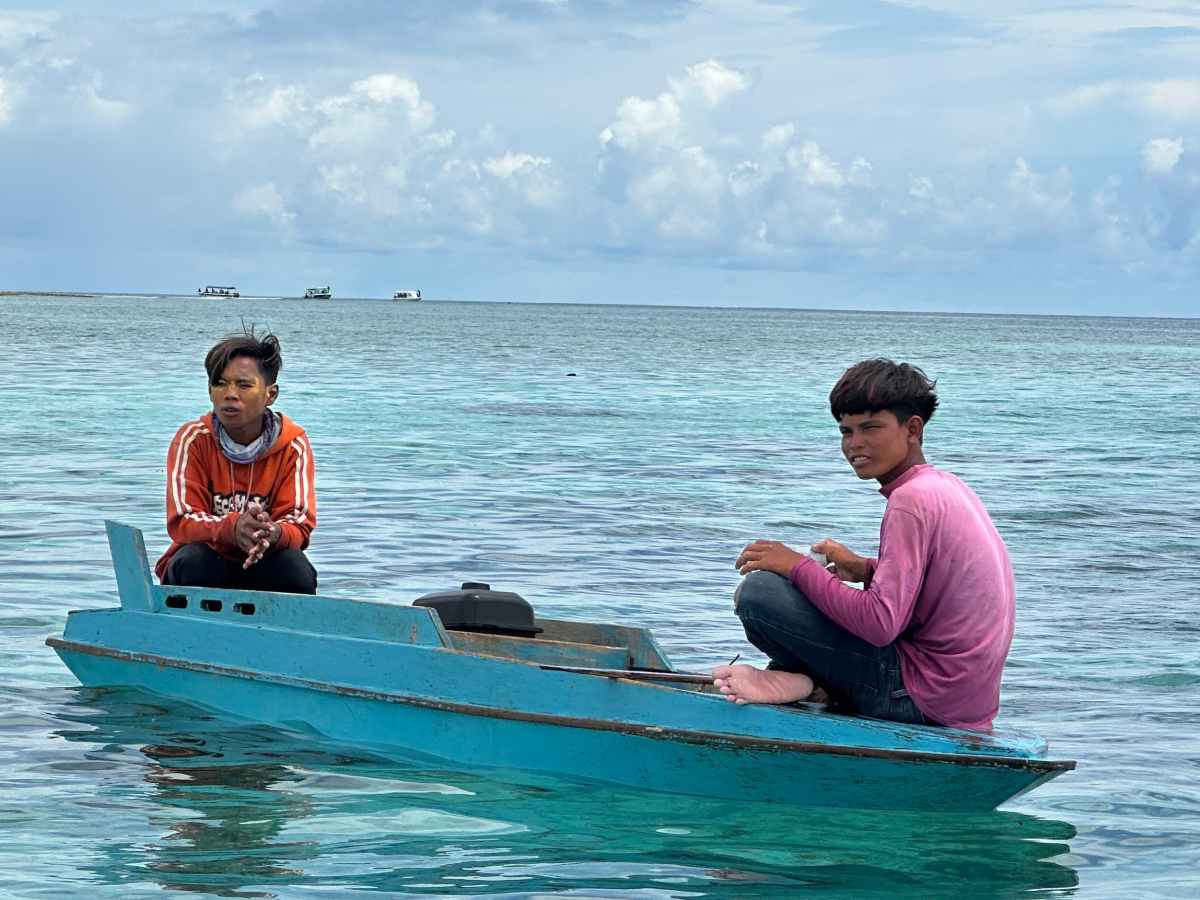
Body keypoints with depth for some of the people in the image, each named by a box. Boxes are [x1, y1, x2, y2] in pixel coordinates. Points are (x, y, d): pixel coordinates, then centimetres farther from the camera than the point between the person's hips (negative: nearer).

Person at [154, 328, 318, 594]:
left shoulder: (293, 445, -7)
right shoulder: (193, 440, -9)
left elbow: (299, 523, -14)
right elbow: (181, 522, -18)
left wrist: (273, 534, -41)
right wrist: (232, 528, -41)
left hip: (263, 565, 0)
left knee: (297, 570, -31)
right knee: (193, 562, -34)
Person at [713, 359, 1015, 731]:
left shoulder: (911, 499, -17)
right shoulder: (945, 485, 12)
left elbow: (881, 624, -23)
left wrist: (797, 566, -14)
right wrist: (869, 570, 11)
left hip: (923, 702, -10)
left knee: (757, 591, -16)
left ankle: (795, 676, 5)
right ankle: (792, 676, 12)